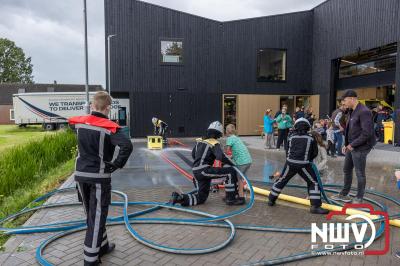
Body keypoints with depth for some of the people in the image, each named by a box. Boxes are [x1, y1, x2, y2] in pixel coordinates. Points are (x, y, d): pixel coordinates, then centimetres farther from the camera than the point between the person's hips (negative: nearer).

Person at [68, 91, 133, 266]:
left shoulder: (79, 123, 1)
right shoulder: (108, 127, -16)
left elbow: (72, 121, 27)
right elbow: (127, 146, -30)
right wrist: (117, 164, -16)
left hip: (81, 174, 6)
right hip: (99, 177, -6)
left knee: (92, 214, 20)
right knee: (97, 217, 5)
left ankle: (102, 246, 36)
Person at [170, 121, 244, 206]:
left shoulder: (200, 141, 15)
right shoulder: (214, 143, -7)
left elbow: (193, 155, 26)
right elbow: (221, 156, -23)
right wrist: (233, 163, -8)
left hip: (196, 171, 8)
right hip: (204, 170, -8)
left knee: (201, 198, 22)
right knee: (231, 171, -8)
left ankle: (179, 197, 9)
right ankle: (231, 198, -3)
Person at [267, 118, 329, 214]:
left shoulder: (291, 137, 7)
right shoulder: (311, 138, 3)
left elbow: (289, 150, 12)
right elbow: (315, 153, 9)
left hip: (290, 163, 3)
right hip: (303, 165, -3)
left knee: (281, 180, 19)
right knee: (314, 183, 11)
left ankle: (271, 199, 29)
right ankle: (315, 206, 4)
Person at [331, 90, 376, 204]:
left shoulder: (364, 112, -19)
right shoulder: (352, 111, 11)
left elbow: (367, 133, -23)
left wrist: (352, 145, -17)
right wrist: (346, 144, 9)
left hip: (360, 148, -9)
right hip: (351, 146, 9)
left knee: (360, 173, 4)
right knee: (346, 170, 18)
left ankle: (359, 198, 19)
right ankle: (344, 194, 33)